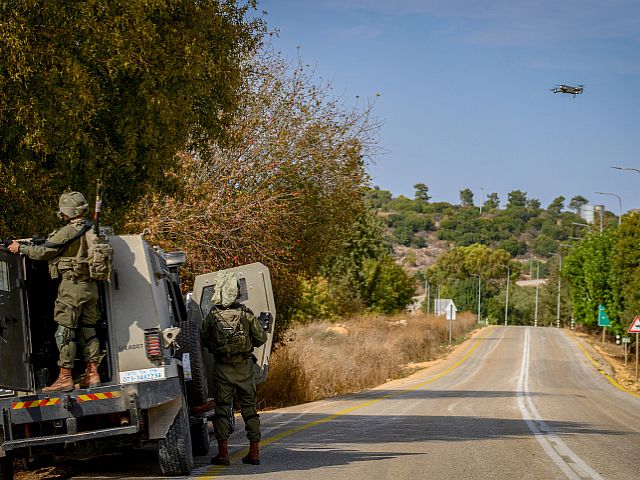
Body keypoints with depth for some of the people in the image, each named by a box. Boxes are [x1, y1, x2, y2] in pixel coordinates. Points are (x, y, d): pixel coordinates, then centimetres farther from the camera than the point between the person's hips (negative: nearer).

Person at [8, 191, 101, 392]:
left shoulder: (67, 232, -14)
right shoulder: (91, 230, 9)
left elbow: (43, 252, -9)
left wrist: (20, 248, 5)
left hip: (72, 286, -8)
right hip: (91, 287, 8)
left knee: (65, 332, -4)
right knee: (87, 330, 11)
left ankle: (65, 378, -4)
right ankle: (92, 374, 11)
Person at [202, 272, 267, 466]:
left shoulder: (212, 316, -7)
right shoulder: (246, 314, -8)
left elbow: (205, 340, 2)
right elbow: (261, 338, -1)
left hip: (222, 369, 0)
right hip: (244, 368, 0)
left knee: (222, 407, 5)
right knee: (249, 407, 9)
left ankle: (223, 452, 1)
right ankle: (254, 452, 9)